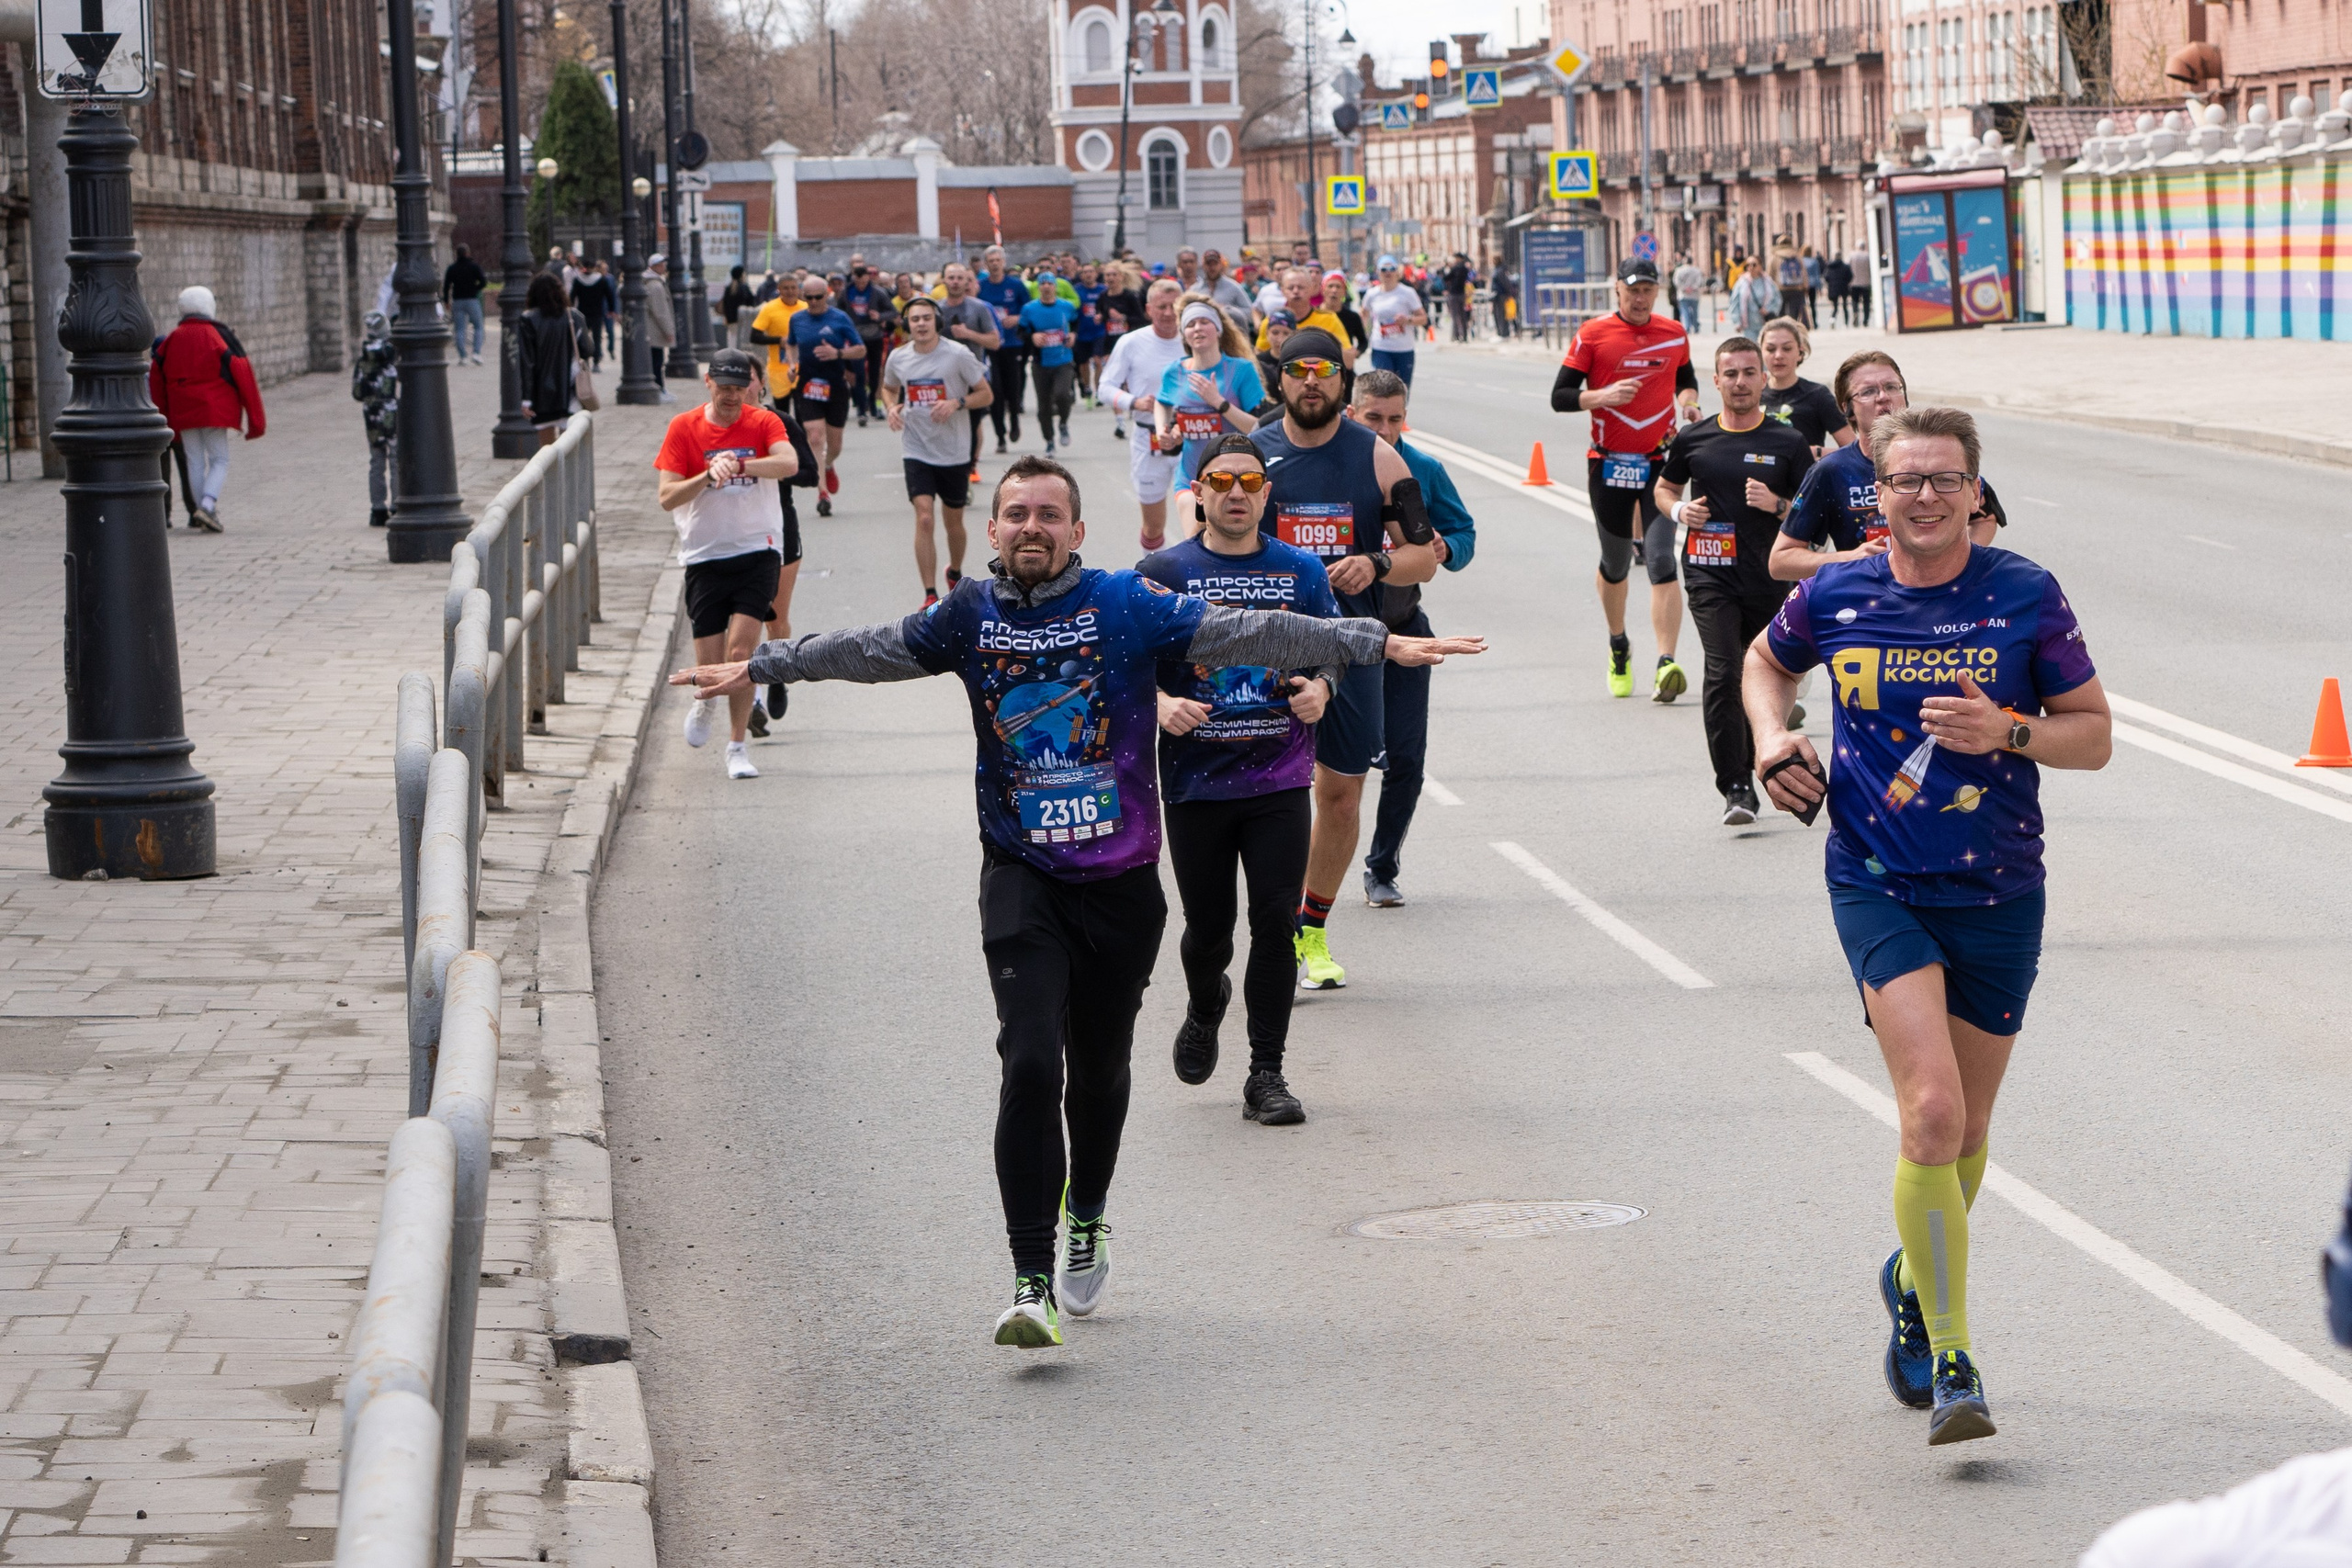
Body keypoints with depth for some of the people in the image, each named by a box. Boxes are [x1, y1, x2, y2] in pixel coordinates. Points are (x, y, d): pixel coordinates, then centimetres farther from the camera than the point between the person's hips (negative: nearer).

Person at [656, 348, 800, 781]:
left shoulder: (763, 422, -2)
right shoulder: (684, 428, -1)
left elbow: (789, 463, -22)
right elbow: (667, 498, -7)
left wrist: (738, 465, -35)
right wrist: (708, 475, -24)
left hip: (756, 550, -1)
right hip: (704, 554, 1)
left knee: (741, 648, -15)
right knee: (710, 662, 1)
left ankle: (738, 745, -1)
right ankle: (706, 701, 39)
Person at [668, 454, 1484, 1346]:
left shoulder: (1129, 607, -5)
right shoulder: (971, 618, 2)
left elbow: (1246, 635, -9)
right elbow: (869, 651, 14)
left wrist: (1378, 644, -15)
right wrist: (756, 669, 22)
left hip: (1121, 879, 0)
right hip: (1021, 878, 0)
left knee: (1099, 1067, 14)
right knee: (1030, 1065, -15)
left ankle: (1087, 1223, 42)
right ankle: (1032, 1283, -14)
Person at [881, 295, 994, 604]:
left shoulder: (958, 355, -10)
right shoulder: (898, 359, -1)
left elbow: (985, 394, -4)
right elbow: (889, 388, 20)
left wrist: (957, 403, -21)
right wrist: (892, 407, -2)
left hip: (954, 452, -1)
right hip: (917, 450, 1)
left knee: (954, 521, 12)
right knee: (924, 517, -15)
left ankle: (955, 573, 42)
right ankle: (930, 596, -14)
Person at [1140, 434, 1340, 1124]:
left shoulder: (1301, 571, 7)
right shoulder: (1162, 572, 1)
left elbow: (1334, 651, 11)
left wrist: (1321, 687, -10)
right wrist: (1160, 704, -19)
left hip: (1279, 783, 1)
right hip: (1196, 783, -1)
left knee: (1275, 923, -6)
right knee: (1209, 928, 7)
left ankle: (1266, 1075, 4)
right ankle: (1204, 1009, 42)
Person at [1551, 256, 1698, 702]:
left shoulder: (1674, 334, 7)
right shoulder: (1593, 334, -2)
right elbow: (1560, 397, -3)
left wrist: (1689, 403, 3)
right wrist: (1604, 395, -20)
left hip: (1660, 460, 0)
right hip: (1609, 462, 0)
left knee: (1661, 561, -14)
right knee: (1616, 563, 12)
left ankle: (1666, 665, -21)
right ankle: (1618, 645, 39)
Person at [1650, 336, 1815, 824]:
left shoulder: (1788, 443, 2)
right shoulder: (1693, 439, 5)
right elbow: (1665, 486, 22)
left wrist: (1776, 504, -14)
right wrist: (1679, 510, 1)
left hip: (1769, 578, 1)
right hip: (1711, 576, -1)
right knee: (1723, 672, -17)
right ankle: (1735, 787, -17)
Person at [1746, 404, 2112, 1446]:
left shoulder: (2028, 596, -4)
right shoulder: (1834, 596, -1)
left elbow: (2094, 735, 0)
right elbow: (1767, 660, 21)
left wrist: (2006, 730, -18)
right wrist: (1771, 735, 2)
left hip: (1999, 894, 2)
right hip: (1880, 890, -1)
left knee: (1965, 1133, 14)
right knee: (1932, 1116, -19)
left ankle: (1916, 1279, 45)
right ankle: (1952, 1367, -13)